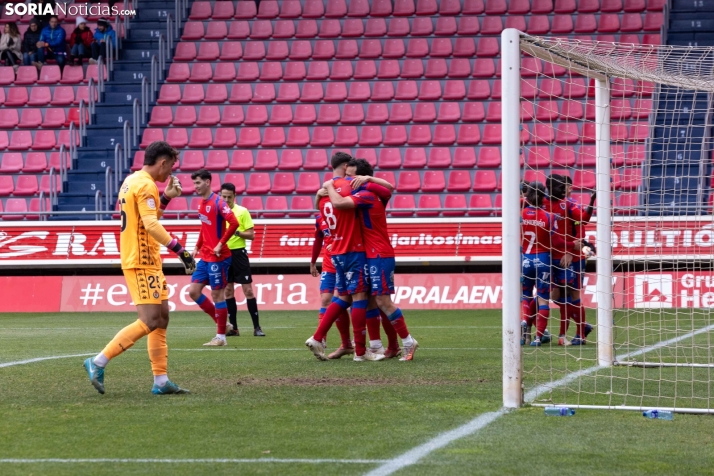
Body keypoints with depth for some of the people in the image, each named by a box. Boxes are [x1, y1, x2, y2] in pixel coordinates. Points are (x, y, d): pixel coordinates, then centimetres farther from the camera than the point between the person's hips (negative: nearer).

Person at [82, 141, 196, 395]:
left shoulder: (132, 181, 16)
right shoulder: (145, 185, -15)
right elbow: (151, 225, -25)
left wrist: (166, 198, 22)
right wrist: (180, 250, -24)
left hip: (147, 262, 10)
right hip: (142, 262, -10)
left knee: (161, 317, 10)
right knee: (150, 321, -13)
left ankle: (161, 381, 10)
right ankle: (98, 363, -11)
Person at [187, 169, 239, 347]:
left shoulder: (218, 202, -14)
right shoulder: (202, 203, 12)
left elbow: (234, 223, -24)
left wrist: (220, 244, -22)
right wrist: (197, 247, 17)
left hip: (218, 257, -9)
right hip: (205, 257, 9)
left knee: (217, 294, -3)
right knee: (193, 291, 6)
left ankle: (221, 337, 6)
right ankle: (221, 324, 17)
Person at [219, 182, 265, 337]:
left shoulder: (242, 211, -3)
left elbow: (251, 235, -5)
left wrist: (237, 232, -20)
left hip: (238, 253, -4)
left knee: (248, 290, -5)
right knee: (228, 291, 6)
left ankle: (257, 327, -1)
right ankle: (233, 327, 11)